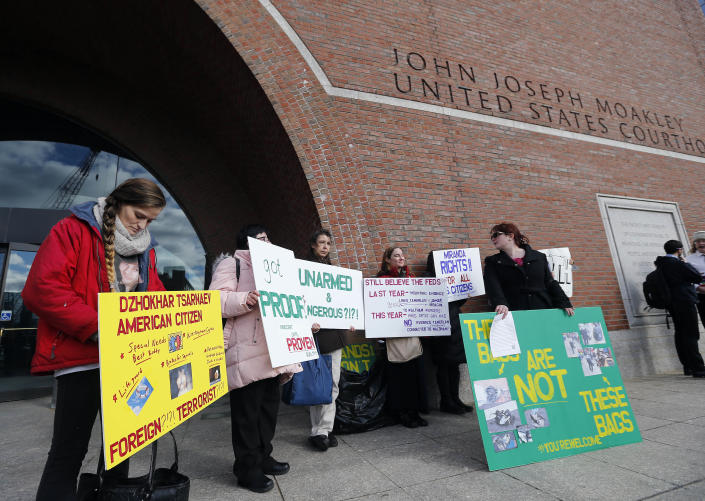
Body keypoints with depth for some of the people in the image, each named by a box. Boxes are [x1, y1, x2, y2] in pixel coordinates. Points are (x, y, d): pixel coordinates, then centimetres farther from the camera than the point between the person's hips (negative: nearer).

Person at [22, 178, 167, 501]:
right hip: (81, 358, -6)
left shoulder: (144, 249, 13)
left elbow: (155, 296, 18)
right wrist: (95, 329, -21)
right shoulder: (73, 230, -5)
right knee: (69, 449, 2)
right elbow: (42, 288, -15)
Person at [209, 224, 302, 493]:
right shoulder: (232, 263, -1)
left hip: (270, 351, 8)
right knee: (247, 412, 0)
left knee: (269, 406, 14)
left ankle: (263, 457, 30)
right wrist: (245, 299, -31)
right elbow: (217, 300, -14)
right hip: (246, 353, -8)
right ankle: (248, 469, 15)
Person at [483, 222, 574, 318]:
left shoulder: (539, 257, 14)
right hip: (513, 314, -2)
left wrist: (565, 304, 2)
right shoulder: (492, 262, 8)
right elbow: (493, 287, -8)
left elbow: (551, 284, 15)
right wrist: (500, 303, -26)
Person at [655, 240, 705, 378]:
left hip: (672, 303, 8)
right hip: (684, 302, -8)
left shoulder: (661, 264, 10)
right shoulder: (678, 263, -15)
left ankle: (688, 367, 21)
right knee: (691, 335, -6)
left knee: (680, 334, 13)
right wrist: (686, 263, 1)